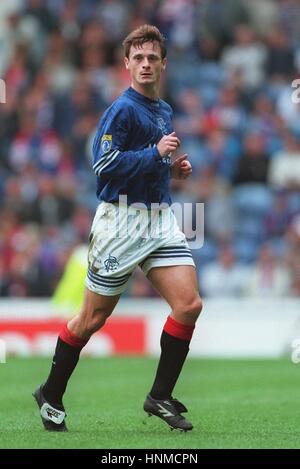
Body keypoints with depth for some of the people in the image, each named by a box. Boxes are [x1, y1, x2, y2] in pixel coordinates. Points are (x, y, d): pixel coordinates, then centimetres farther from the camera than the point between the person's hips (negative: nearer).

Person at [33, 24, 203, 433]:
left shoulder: (164, 111, 15)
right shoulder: (122, 109, -11)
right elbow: (104, 166, -20)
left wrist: (174, 169, 9)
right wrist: (157, 154, -21)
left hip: (161, 219, 7)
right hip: (122, 219, -7)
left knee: (189, 305, -9)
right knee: (93, 318, 2)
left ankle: (161, 396, 3)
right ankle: (51, 395, 20)